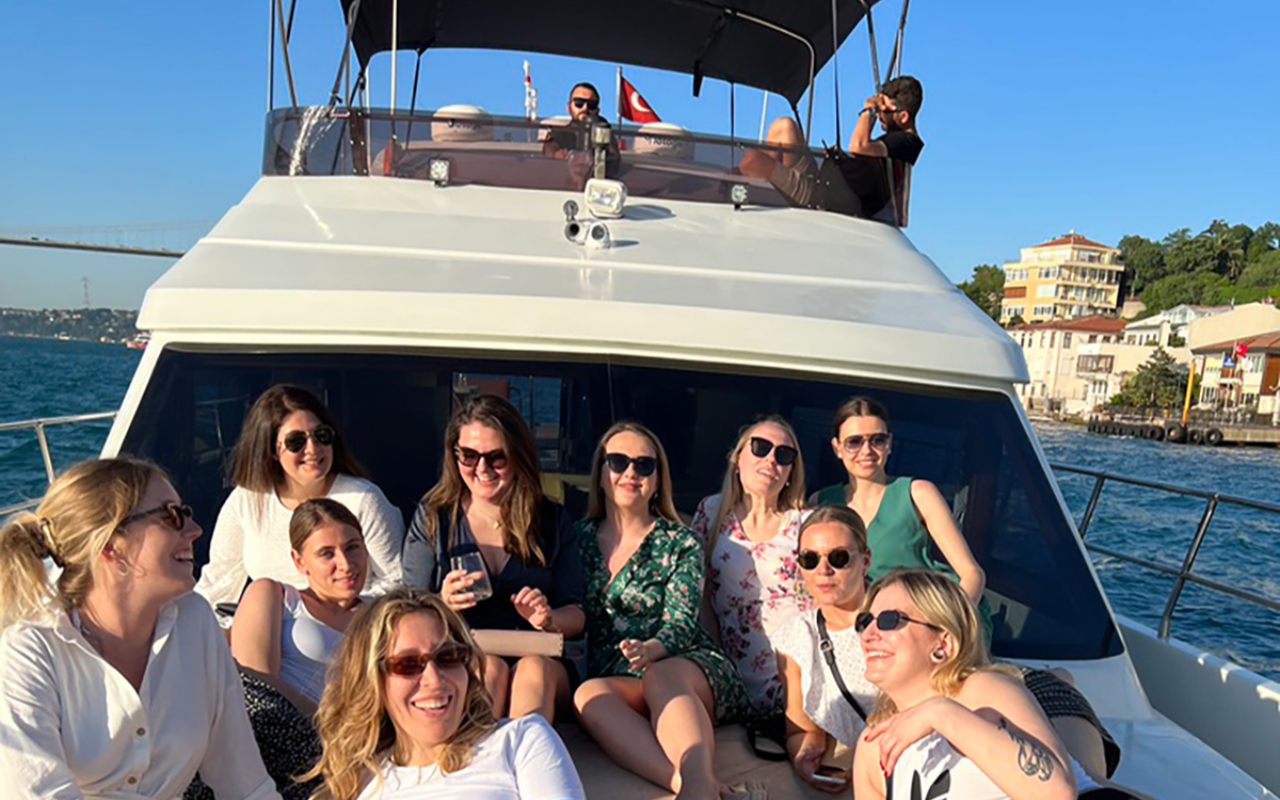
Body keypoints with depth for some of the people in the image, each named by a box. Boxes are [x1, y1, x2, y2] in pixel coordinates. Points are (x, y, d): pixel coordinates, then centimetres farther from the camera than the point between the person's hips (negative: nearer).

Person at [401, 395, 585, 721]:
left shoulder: (552, 520, 10)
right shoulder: (432, 518, 8)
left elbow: (577, 615, 10)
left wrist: (549, 620, -12)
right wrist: (441, 606, -17)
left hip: (539, 665, 1)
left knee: (534, 669, -33)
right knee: (488, 666, -33)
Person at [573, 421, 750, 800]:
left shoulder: (680, 543, 5)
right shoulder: (579, 538, 14)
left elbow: (681, 623, -8)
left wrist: (650, 650, -30)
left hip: (690, 671, -2)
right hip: (617, 681, 3)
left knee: (660, 677, -36)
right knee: (588, 694, -31)